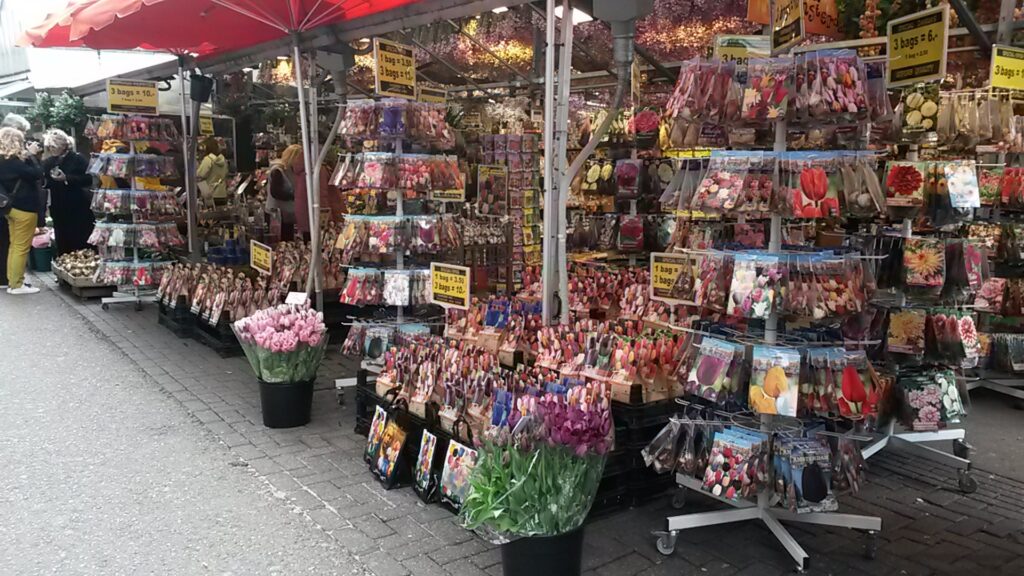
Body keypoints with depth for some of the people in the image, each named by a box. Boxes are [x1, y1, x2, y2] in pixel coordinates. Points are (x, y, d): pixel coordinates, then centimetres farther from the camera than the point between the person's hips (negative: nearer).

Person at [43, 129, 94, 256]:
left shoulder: (78, 159, -5)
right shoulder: (48, 162, 11)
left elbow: (89, 179, -15)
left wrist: (66, 178, -21)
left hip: (79, 209, -5)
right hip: (59, 210, 5)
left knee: (82, 245, -1)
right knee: (63, 246, 7)